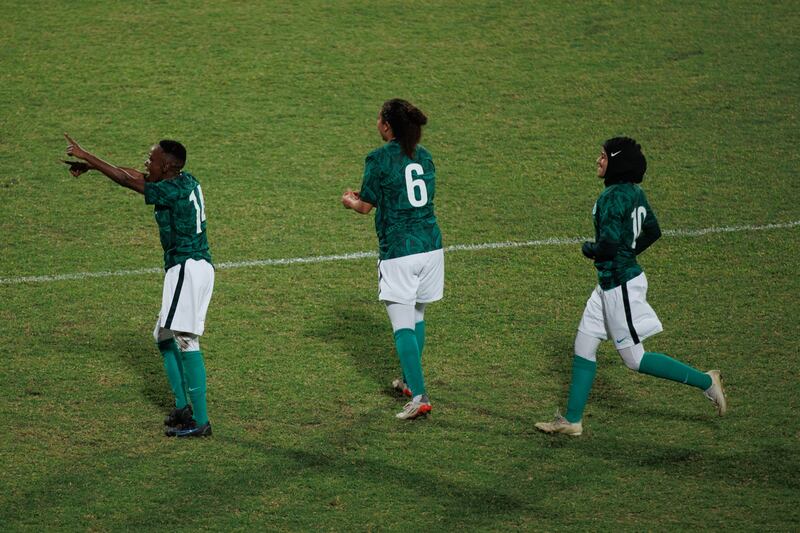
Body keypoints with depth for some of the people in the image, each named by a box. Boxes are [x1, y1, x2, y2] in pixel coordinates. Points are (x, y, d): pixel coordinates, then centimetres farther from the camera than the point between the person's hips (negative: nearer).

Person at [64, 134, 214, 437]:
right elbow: (135, 176, 21)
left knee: (185, 340, -12)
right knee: (165, 337, 17)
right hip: (197, 266, 10)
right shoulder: (184, 182, 12)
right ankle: (183, 406, 16)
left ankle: (200, 421, -15)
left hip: (188, 268, -10)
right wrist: (90, 165, 22)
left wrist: (87, 157, -7)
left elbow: (125, 180, -14)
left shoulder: (172, 190, -15)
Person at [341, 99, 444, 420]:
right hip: (430, 246, 6)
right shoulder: (424, 156, 10)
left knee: (403, 327, -6)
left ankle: (419, 397, -16)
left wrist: (350, 201, 23)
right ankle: (410, 381, 36)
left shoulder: (379, 159, -8)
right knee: (417, 317, 22)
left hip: (398, 250, -6)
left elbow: (366, 206, -2)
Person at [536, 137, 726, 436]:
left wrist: (589, 249, -9)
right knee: (584, 345, 13)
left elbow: (610, 240, -29)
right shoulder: (634, 192, 8)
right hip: (609, 283, 10)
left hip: (620, 284, -10)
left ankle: (705, 381, 4)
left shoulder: (614, 196, -20)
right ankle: (572, 420, 18)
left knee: (634, 359, -1)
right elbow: (653, 232, 18)